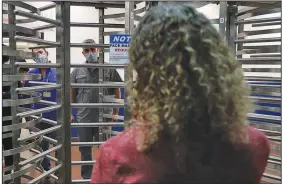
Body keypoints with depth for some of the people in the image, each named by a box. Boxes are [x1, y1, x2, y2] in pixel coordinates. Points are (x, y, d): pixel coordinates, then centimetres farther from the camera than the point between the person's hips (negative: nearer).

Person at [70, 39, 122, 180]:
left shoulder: (108, 69, -2)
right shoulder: (77, 71, 4)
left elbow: (117, 91, 3)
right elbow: (71, 93, 10)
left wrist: (115, 112, 1)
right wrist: (69, 113, 5)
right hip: (83, 118, 2)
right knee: (85, 150, 13)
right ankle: (86, 177, 31)